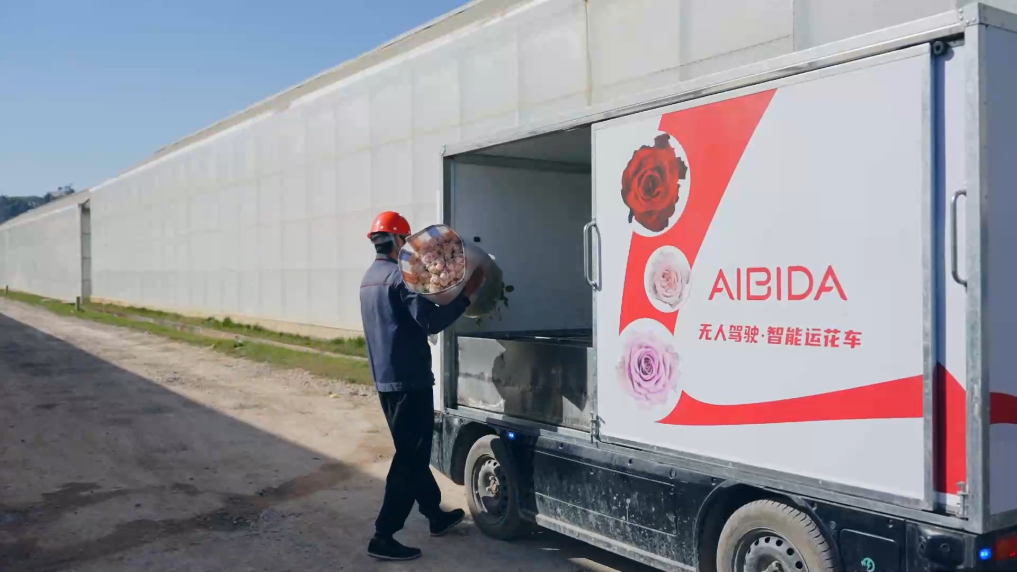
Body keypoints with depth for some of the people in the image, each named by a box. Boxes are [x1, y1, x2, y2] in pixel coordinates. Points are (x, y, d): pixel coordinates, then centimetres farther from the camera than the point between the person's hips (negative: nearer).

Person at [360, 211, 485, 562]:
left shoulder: (370, 278, 15)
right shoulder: (400, 275, -15)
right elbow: (431, 322, -23)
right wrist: (467, 294, -19)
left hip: (385, 379, 10)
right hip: (409, 380, -10)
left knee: (411, 452, 18)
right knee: (410, 458, -4)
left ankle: (436, 516, 33)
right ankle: (384, 536, -3)